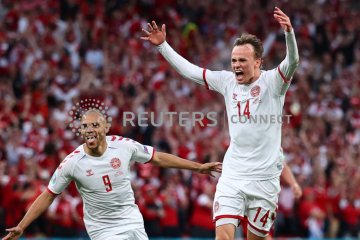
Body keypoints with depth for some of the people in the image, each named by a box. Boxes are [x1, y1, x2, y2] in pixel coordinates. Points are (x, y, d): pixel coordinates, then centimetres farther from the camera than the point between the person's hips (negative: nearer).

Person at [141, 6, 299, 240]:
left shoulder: (272, 81, -6)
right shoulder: (227, 81, 7)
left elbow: (292, 62, -24)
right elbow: (189, 70, 15)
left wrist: (289, 32, -42)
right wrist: (162, 45, 12)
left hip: (264, 178, -3)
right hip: (232, 175, 3)